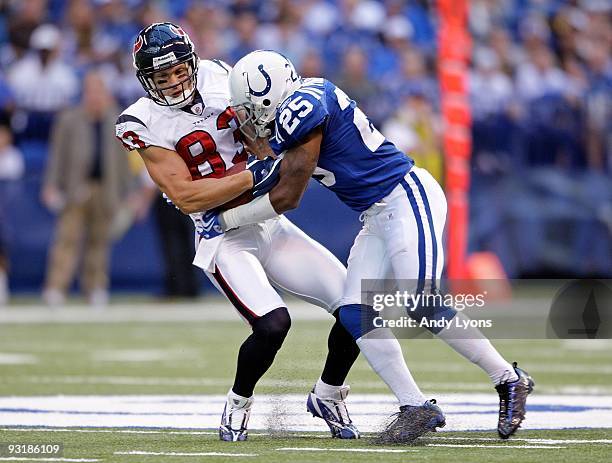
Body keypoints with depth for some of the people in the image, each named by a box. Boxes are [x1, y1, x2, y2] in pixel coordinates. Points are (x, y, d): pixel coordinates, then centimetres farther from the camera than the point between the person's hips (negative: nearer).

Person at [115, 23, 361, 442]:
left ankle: (328, 395, 22)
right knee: (273, 324, -28)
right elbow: (186, 197, -18)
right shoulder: (145, 124, -11)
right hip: (225, 239, -5)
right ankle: (238, 406, 2)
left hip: (271, 225, 5)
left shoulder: (217, 77, 2)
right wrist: (252, 177, -23)